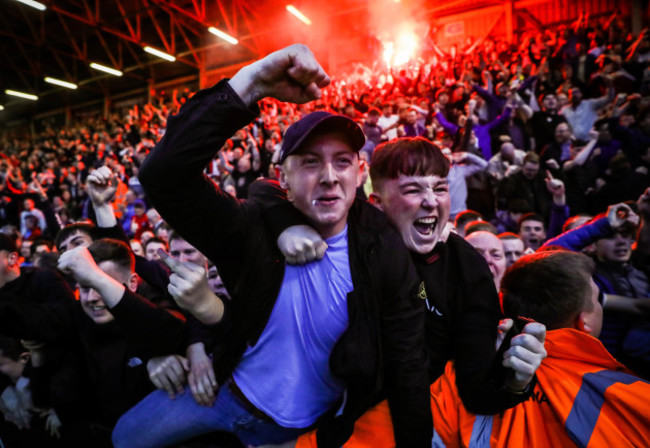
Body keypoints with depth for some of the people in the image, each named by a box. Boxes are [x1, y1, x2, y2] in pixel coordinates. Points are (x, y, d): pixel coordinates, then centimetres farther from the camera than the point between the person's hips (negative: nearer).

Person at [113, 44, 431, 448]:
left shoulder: (383, 252, -20)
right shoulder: (254, 228, -21)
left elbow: (407, 368, -14)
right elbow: (162, 175, -35)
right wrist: (252, 83, -42)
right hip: (230, 389, 2)